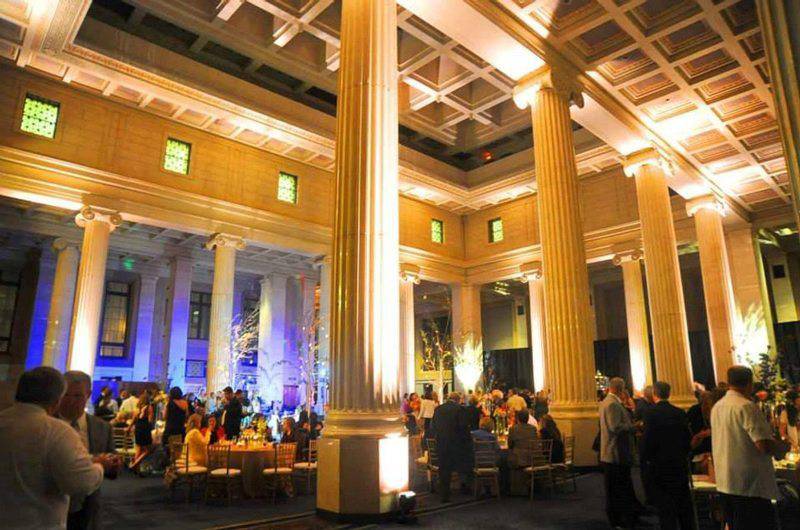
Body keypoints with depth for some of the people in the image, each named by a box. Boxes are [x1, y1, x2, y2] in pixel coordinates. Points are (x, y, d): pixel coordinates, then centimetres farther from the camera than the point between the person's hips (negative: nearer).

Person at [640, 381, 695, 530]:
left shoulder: (652, 413, -15)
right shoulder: (680, 413, 1)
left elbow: (647, 440, -17)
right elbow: (688, 439, 6)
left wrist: (645, 460, -5)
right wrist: (683, 455, 18)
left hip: (659, 465, -6)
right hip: (680, 464, 6)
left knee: (664, 505, 2)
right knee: (684, 502, 18)